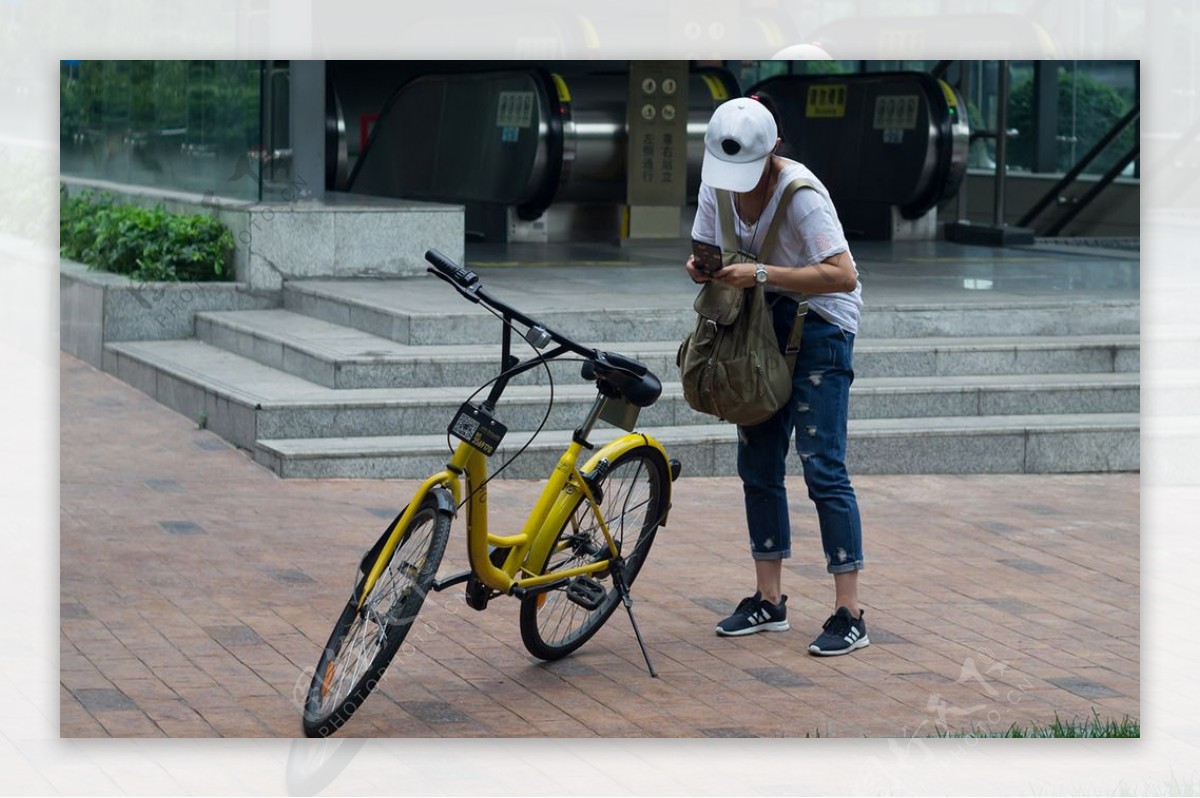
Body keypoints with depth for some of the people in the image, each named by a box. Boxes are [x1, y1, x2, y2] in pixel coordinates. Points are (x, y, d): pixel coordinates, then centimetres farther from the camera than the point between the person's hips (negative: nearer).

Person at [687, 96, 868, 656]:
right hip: (762, 327, 8)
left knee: (822, 467, -12)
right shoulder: (717, 184, -3)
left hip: (818, 326, -8)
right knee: (757, 465, 10)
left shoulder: (800, 193, -24)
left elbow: (843, 275, -31)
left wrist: (762, 274, -35)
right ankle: (768, 600, 21)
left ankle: (849, 615, -9)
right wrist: (700, 267, -15)